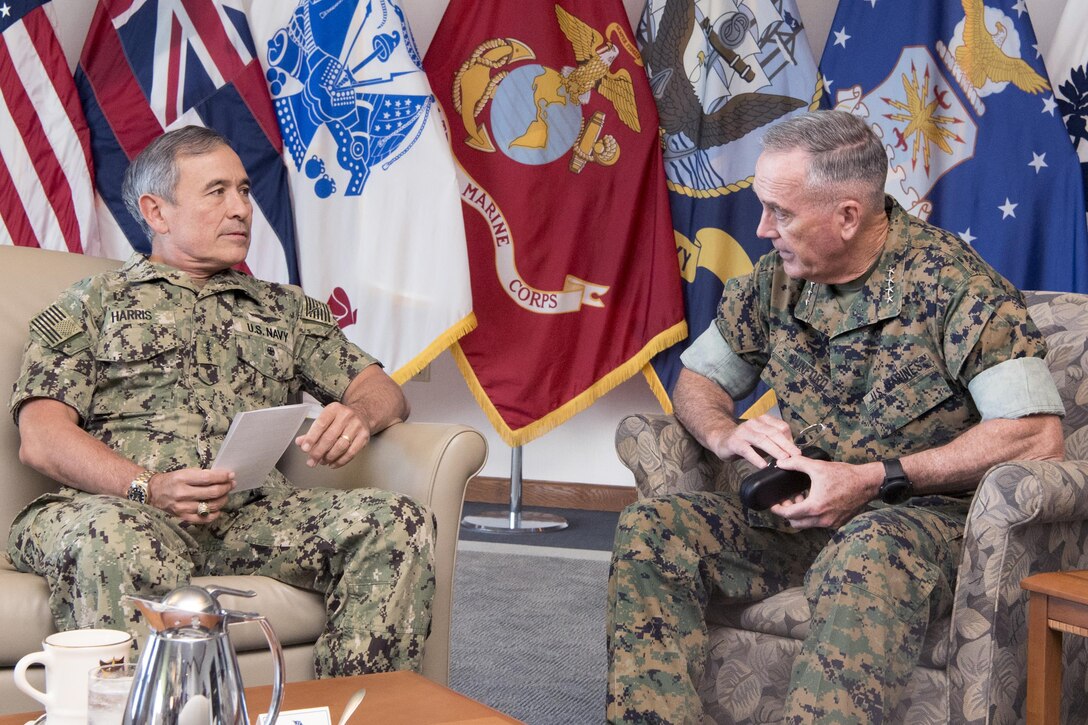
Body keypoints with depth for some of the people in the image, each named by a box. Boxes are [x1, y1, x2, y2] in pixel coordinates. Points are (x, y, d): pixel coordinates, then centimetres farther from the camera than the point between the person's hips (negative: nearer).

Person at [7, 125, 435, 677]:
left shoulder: (285, 308, 29)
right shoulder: (89, 306, 17)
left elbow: (384, 392, 21)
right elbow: (41, 439, 3)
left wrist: (358, 414, -6)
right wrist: (148, 488, -15)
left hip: (256, 512, 4)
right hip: (125, 507, -3)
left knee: (399, 523, -23)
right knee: (113, 539, -40)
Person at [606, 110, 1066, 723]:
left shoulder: (951, 281, -11)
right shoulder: (777, 278, 7)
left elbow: (1040, 437, -19)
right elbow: (697, 380, 20)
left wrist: (875, 479, -21)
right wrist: (725, 434, -6)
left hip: (923, 516, -6)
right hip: (800, 514, 6)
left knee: (866, 557, -41)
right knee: (650, 530, -17)